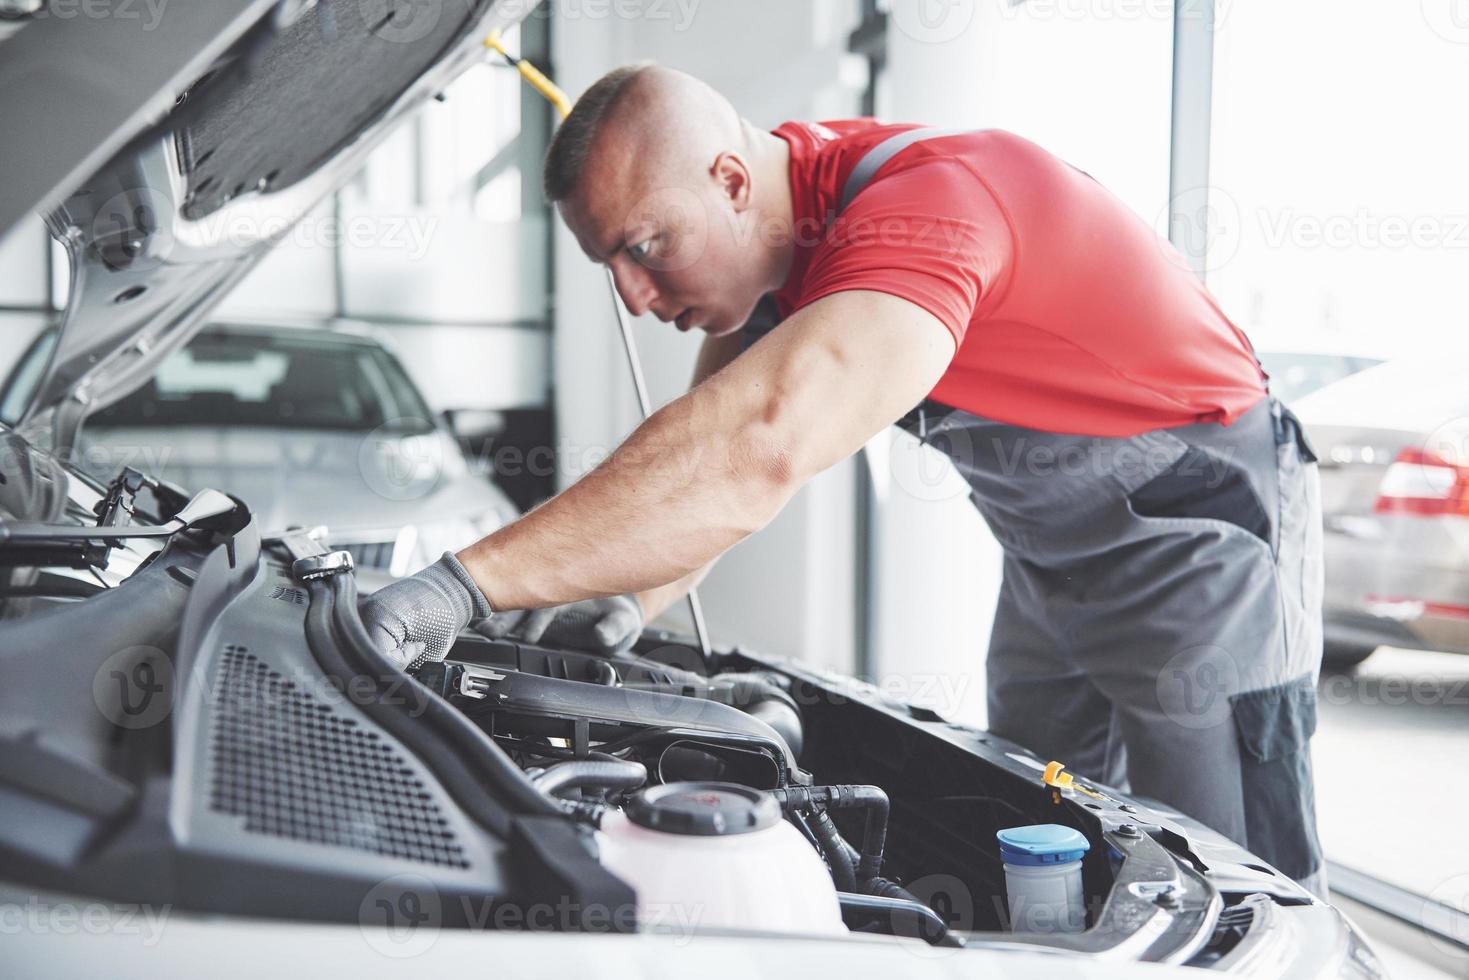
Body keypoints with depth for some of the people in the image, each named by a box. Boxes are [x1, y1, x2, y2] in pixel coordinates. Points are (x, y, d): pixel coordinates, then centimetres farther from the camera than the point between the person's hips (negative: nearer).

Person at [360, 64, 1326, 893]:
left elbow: (758, 454, -50)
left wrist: (466, 582, -50)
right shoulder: (776, 233, -5)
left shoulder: (925, 204, -35)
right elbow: (710, 449, 4)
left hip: (1201, 534, -8)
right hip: (1054, 555, 9)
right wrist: (630, 601, -14)